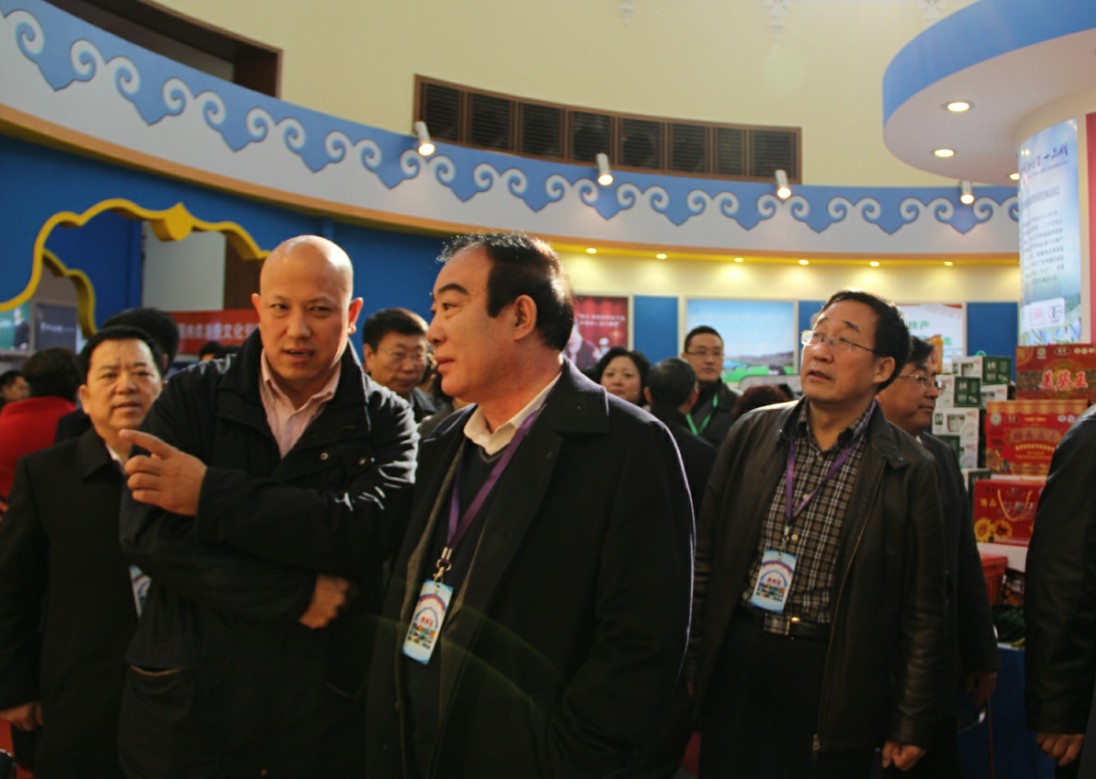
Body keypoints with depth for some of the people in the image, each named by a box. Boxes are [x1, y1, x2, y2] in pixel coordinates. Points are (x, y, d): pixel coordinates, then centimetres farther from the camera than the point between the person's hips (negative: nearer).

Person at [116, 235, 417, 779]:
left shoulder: (385, 419, -1)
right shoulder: (192, 396, 0)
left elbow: (367, 529, -19)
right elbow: (145, 532, -12)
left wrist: (211, 495, -21)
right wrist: (299, 592, -17)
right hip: (182, 709, 1)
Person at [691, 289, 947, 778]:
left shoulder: (908, 470, -7)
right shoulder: (752, 433, 0)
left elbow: (922, 610, -3)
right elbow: (706, 552, 5)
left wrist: (912, 724, -1)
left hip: (835, 682, -2)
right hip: (734, 666, 3)